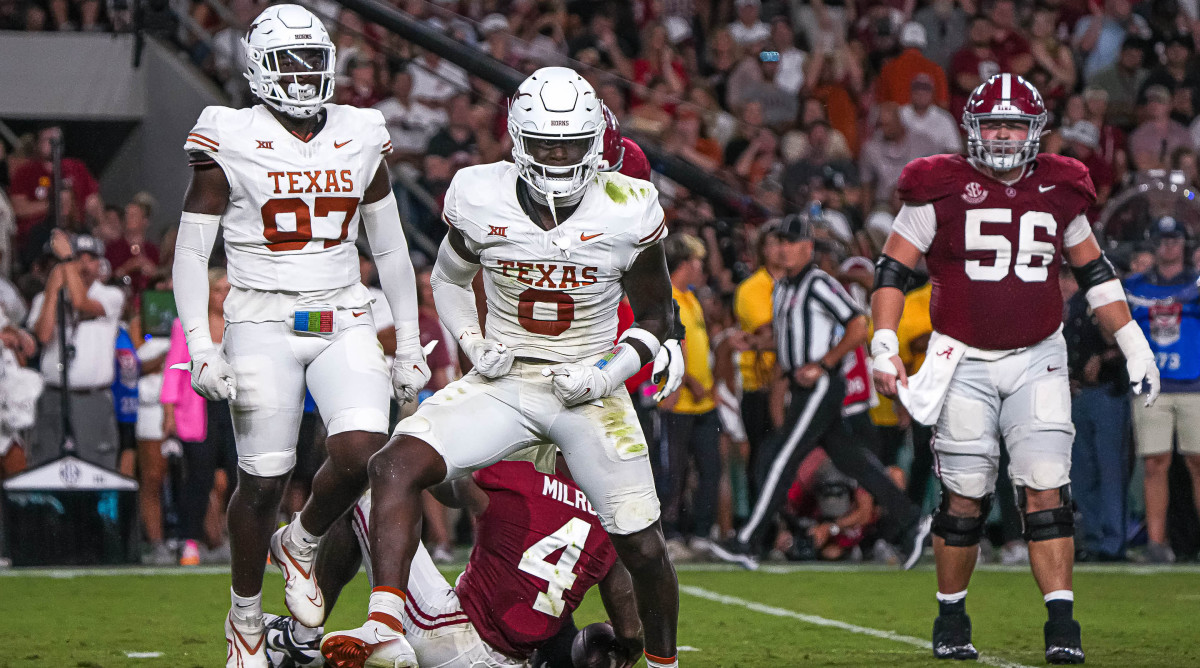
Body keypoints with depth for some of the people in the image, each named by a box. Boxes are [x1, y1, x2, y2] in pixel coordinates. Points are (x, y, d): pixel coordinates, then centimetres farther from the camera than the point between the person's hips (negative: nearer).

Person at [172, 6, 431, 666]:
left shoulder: (360, 138, 8)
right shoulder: (230, 142, -4)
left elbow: (390, 249, 16)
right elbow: (190, 253, -2)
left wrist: (410, 345, 14)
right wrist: (200, 348, -12)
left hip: (345, 323, 3)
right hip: (263, 324, -3)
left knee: (361, 451, -19)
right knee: (262, 480, -3)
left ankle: (300, 544, 12)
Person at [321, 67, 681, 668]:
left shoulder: (628, 211, -10)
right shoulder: (481, 199, -7)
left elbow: (654, 318, 3)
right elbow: (448, 279, 14)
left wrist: (607, 373, -13)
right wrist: (474, 346, -3)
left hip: (589, 392, -1)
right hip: (503, 385, 1)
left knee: (642, 547, -2)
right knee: (398, 465, -23)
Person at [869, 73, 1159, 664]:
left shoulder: (1058, 190, 7)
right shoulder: (941, 189, -3)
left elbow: (1094, 272, 19)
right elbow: (893, 270, 0)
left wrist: (1133, 343, 17)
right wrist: (884, 347, -11)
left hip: (1037, 361, 2)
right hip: (963, 362, -2)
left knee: (1047, 490, -9)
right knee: (965, 498, 1)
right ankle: (951, 619, 19)